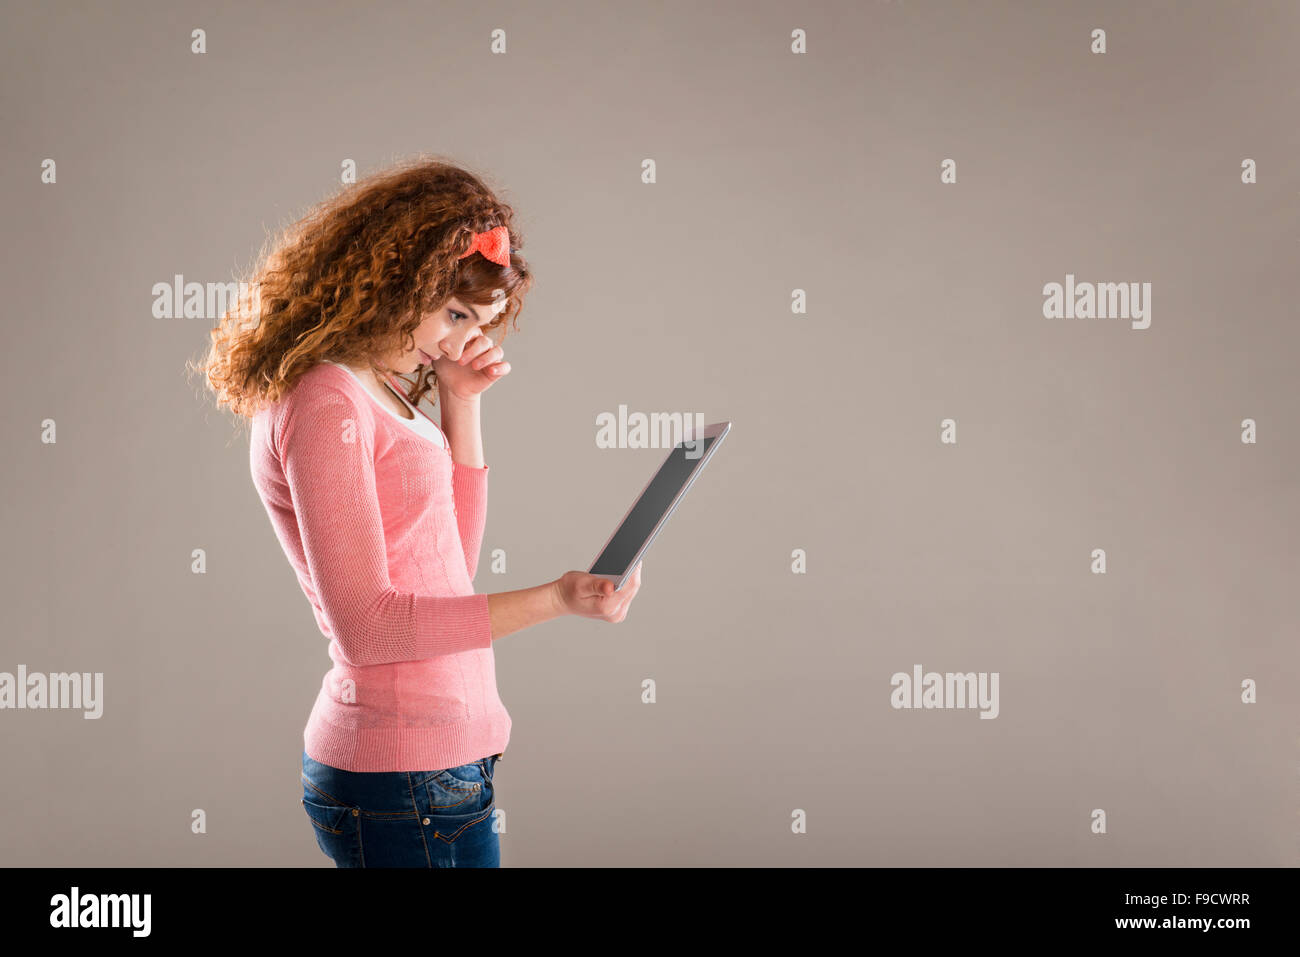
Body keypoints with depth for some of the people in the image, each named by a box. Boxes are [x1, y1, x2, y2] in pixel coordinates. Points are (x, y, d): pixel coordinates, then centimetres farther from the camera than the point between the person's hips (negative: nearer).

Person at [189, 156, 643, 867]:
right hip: (405, 776, -9)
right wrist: (554, 599, -22)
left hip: (448, 761, 9)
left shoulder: (380, 394, 14)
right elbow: (363, 624, -20)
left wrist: (460, 405, 10)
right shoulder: (324, 402, -15)